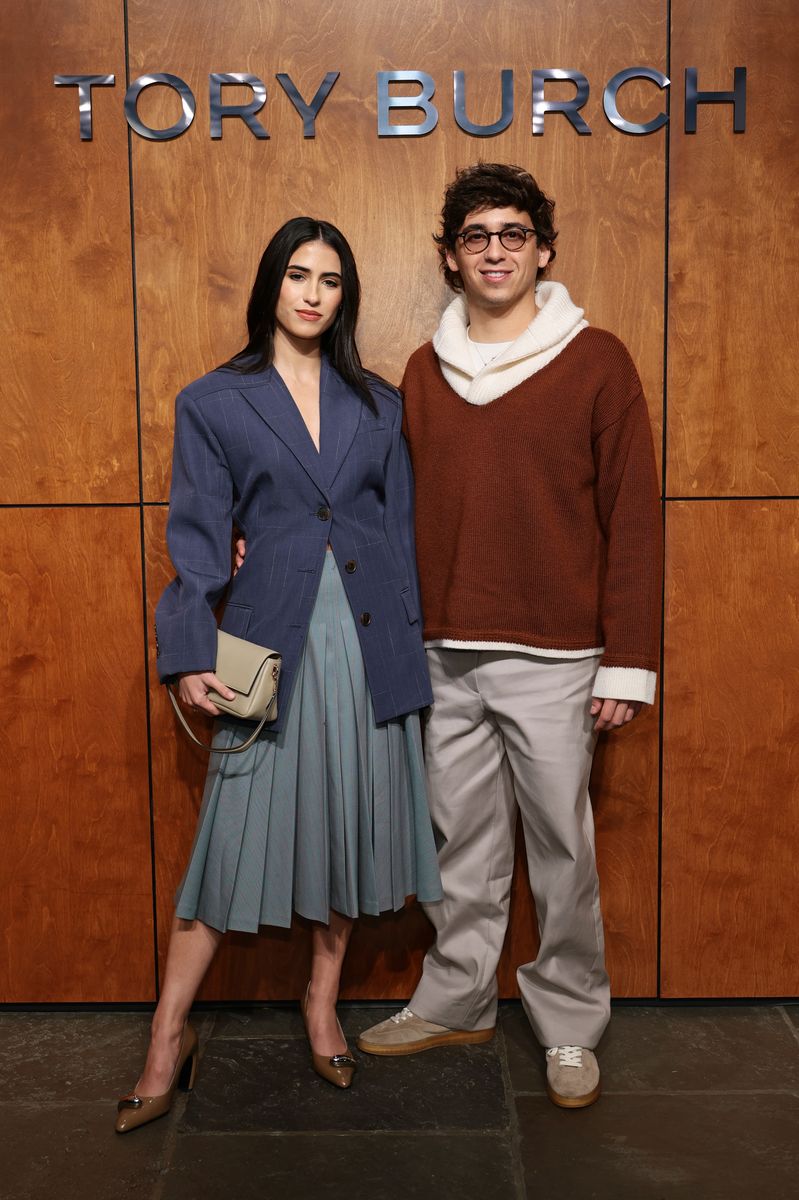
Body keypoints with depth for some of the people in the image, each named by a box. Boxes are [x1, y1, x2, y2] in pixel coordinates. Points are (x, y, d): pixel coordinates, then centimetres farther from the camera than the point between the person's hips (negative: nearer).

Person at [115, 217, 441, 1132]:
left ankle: (323, 1002, 29)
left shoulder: (377, 404, 10)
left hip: (368, 643, 3)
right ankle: (169, 1036, 14)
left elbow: (401, 532, 11)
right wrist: (190, 654, -8)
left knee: (353, 822, 10)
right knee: (238, 832, -1)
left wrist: (409, 648, 6)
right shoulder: (213, 403, 3)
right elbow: (198, 540, 0)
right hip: (271, 643, -3)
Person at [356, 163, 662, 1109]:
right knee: (462, 845, 14)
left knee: (561, 852, 7)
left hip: (553, 662, -3)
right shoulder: (425, 372, 9)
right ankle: (455, 1002, 32)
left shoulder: (595, 362, -3)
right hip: (445, 657, 4)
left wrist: (628, 663, -8)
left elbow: (632, 519, -5)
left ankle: (570, 1028, 25)